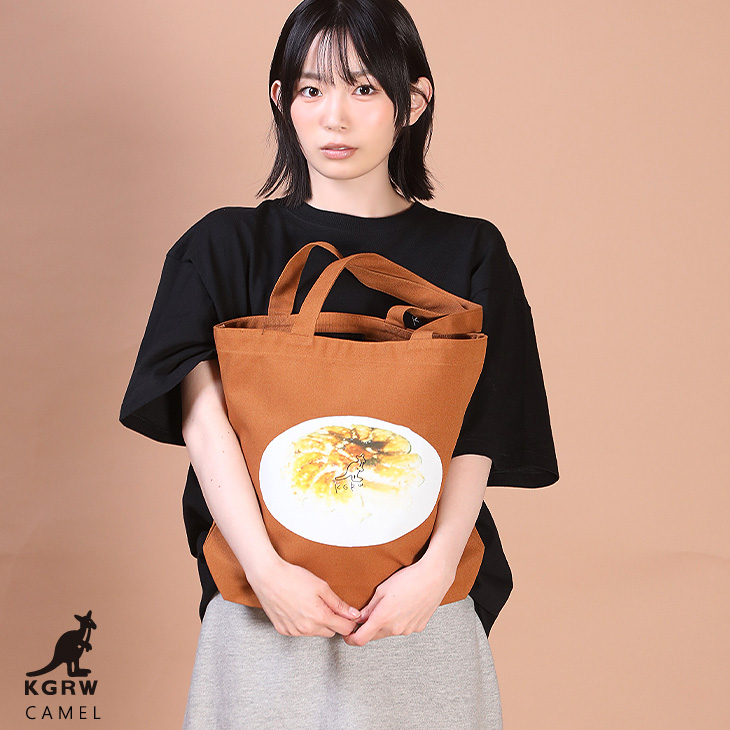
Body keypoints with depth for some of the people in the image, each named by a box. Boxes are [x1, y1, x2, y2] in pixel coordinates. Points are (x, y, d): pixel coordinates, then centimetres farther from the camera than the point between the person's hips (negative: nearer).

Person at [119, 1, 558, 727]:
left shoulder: (469, 253, 2)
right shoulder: (224, 247, 2)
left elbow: (477, 437, -5)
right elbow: (201, 415, -10)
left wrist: (436, 569, -19)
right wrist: (265, 568, -20)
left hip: (419, 590, 1)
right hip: (263, 590, 0)